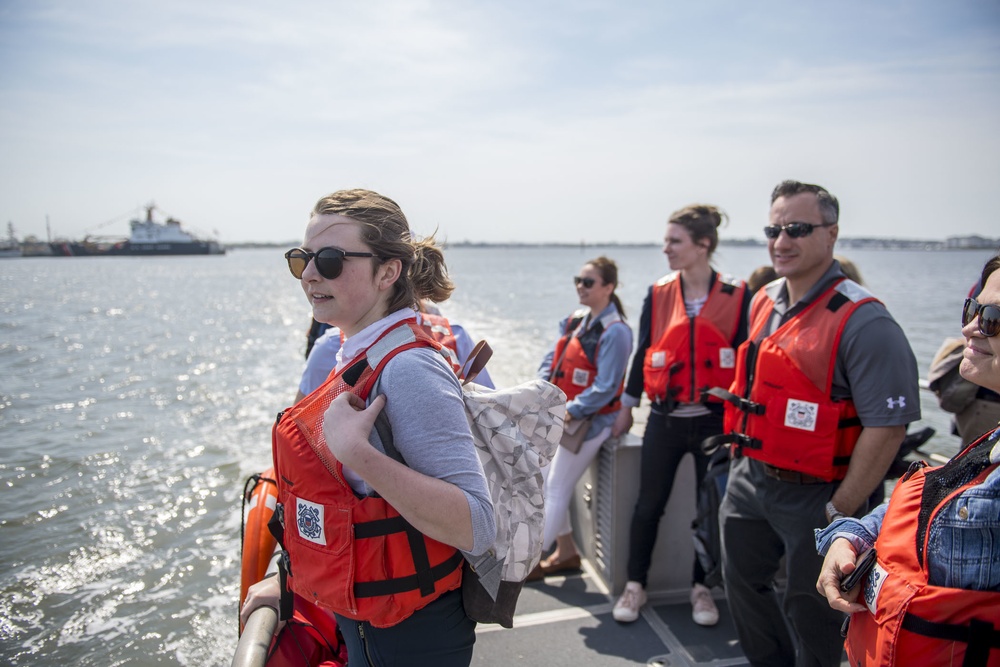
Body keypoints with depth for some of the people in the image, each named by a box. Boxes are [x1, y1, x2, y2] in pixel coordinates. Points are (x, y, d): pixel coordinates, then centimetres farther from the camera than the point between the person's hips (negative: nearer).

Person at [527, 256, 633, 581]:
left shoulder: (614, 332, -18)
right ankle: (566, 551, 31)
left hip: (588, 421, -9)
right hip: (561, 417, 9)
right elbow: (551, 360, 10)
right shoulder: (575, 321, 6)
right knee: (545, 484, 15)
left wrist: (571, 411, -21)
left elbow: (605, 388, -22)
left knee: (556, 491, 1)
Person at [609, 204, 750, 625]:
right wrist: (626, 408, 10)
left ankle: (700, 587, 30)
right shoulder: (658, 294, 0)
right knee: (649, 503, 7)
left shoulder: (737, 296, -5)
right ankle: (635, 585, 23)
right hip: (665, 419, 1)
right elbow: (642, 352, 6)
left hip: (715, 418, -1)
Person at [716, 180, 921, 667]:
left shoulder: (862, 322, -20)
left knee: (809, 610, 11)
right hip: (750, 479, 8)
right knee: (742, 582, 22)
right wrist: (743, 457, 15)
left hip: (814, 497, -7)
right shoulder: (764, 303, 4)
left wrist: (840, 511, -19)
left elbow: (887, 426, -22)